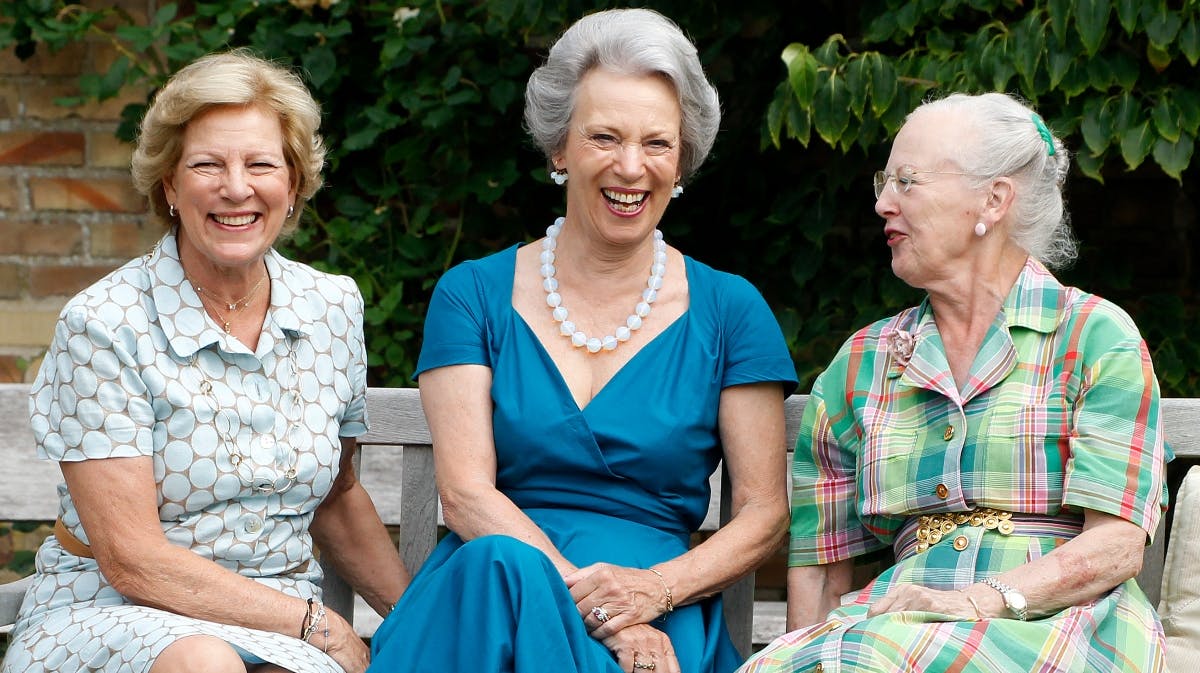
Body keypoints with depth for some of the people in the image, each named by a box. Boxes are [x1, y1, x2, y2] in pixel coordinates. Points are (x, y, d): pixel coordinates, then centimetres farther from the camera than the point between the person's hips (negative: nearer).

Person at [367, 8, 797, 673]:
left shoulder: (729, 312, 10)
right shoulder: (473, 294, 9)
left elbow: (763, 514, 7)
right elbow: (465, 491, -1)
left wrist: (656, 588, -14)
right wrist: (584, 595, -18)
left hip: (657, 617, 0)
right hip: (481, 591, 1)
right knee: (502, 565, -37)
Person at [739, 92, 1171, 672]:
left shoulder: (1096, 336, 5)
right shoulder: (861, 363, 17)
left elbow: (1116, 547, -5)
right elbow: (820, 566, 13)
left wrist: (978, 600, -19)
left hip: (1058, 622, -4)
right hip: (904, 620, 4)